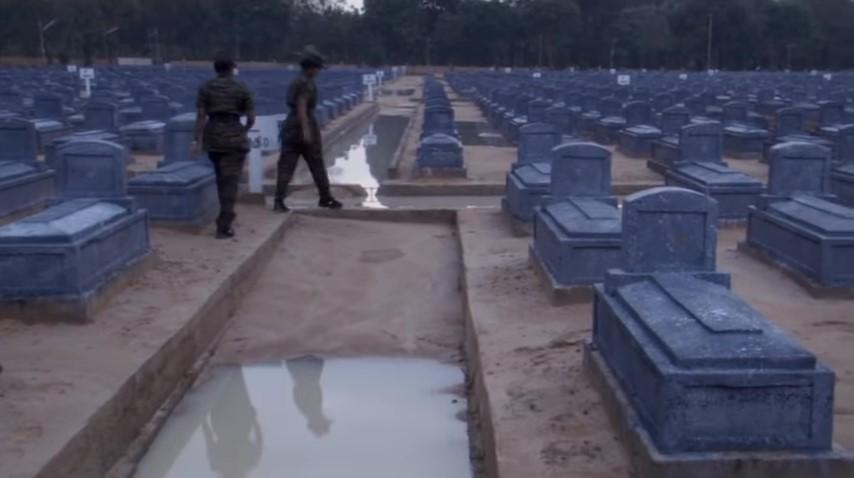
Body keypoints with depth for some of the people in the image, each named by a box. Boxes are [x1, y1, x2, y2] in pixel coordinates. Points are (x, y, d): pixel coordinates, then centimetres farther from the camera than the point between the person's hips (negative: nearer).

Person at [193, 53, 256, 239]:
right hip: (234, 137, -3)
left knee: (221, 178, 22)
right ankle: (224, 226, -9)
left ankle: (227, 216, 33)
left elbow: (200, 115, -7)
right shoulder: (242, 89, -2)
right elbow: (251, 118, -3)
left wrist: (197, 140, -8)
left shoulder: (206, 88, 2)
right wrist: (245, 131, 17)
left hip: (213, 136, 3)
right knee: (230, 181, -3)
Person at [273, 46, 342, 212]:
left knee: (286, 166, 0)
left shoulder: (295, 82, 17)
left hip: (290, 127, 8)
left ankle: (279, 201, -9)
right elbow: (301, 106, -21)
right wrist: (306, 130, -28)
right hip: (305, 125, -8)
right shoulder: (307, 83, -11)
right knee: (317, 166, 6)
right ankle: (326, 198, 15)